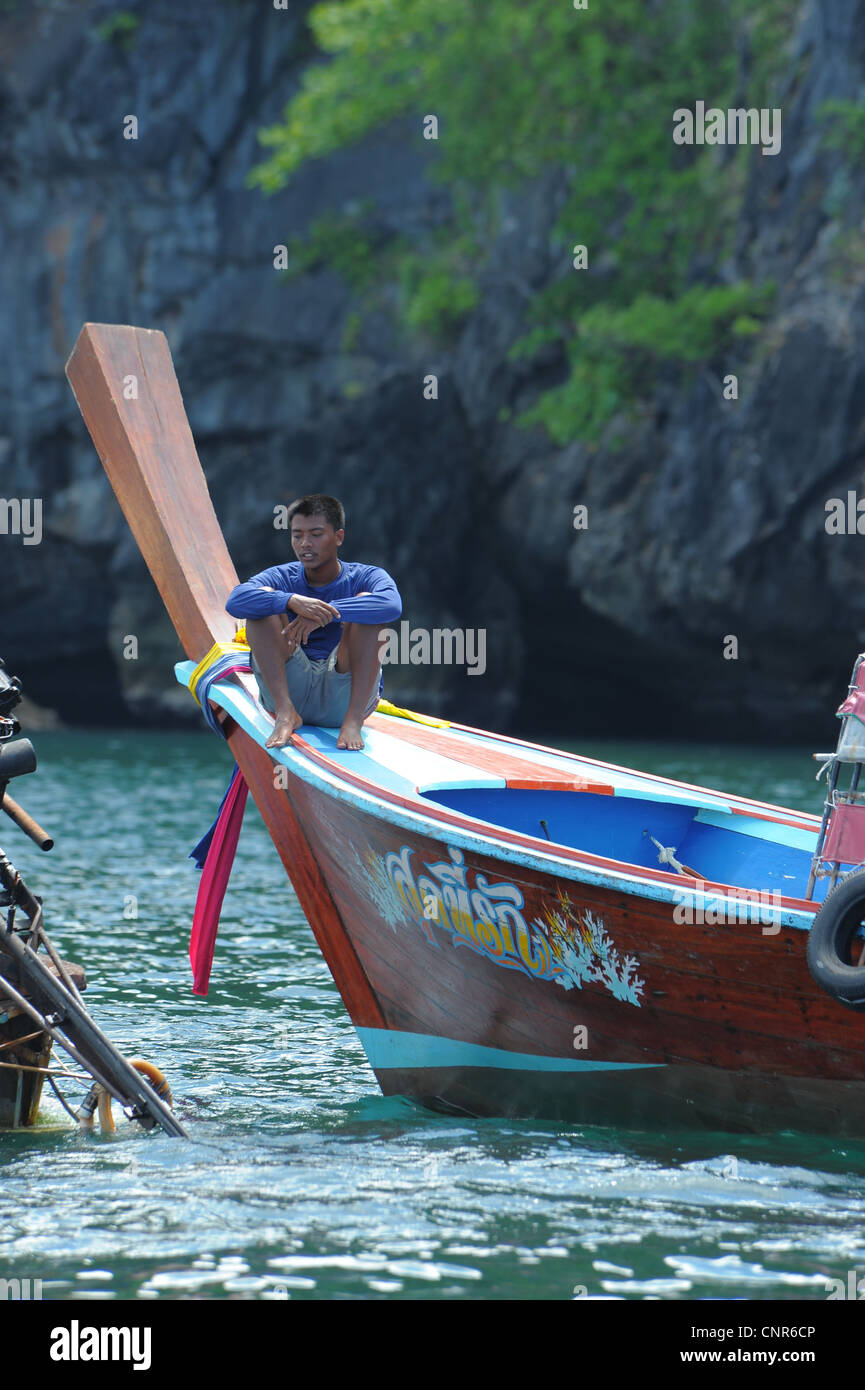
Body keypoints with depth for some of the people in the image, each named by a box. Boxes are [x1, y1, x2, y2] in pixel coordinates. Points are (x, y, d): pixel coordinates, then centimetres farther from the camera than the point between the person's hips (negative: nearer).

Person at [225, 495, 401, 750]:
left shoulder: (364, 577, 3)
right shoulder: (281, 578, 7)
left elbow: (392, 605, -23)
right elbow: (235, 601, -15)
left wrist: (325, 614, -33)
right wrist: (292, 602, -33)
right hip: (288, 688, 2)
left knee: (365, 603, -19)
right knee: (264, 598, -12)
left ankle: (353, 721, -32)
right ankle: (285, 713, -28)